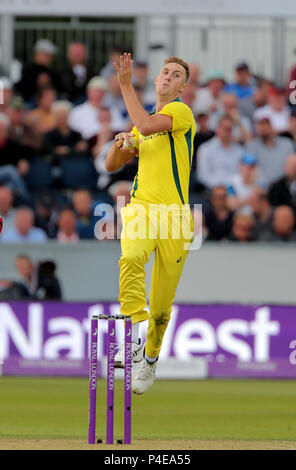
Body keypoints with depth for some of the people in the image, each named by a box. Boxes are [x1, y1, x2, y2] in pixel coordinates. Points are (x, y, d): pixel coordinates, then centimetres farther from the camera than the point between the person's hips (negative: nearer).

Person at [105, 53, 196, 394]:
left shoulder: (181, 111, 0)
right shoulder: (142, 124, 20)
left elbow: (147, 126, -20)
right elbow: (112, 165, 27)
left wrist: (126, 85, -16)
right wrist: (119, 143, 5)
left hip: (174, 213, -3)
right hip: (142, 205, 3)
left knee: (162, 301, 2)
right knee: (131, 257, -32)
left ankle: (150, 357, 25)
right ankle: (133, 338, -40)